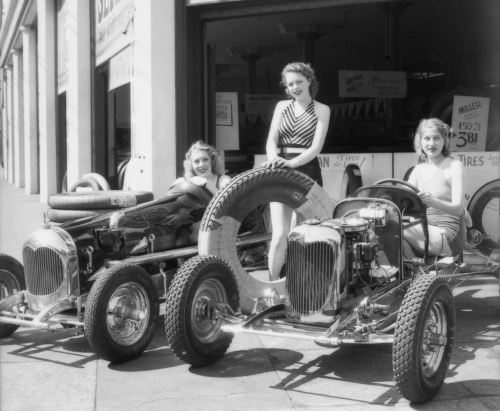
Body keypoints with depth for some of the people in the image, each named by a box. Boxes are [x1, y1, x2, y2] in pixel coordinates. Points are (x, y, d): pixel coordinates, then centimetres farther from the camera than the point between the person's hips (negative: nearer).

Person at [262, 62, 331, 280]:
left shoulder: (321, 110, 4)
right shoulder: (282, 106, 13)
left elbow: (316, 147, -7)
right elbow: (271, 140, 4)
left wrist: (292, 162, -23)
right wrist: (274, 158, -19)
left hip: (307, 171, -1)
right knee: (280, 233, -8)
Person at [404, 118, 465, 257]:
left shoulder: (454, 166, -4)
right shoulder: (418, 169, 13)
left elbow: (458, 208, -16)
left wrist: (432, 201, -37)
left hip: (447, 236, -5)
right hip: (424, 228, 5)